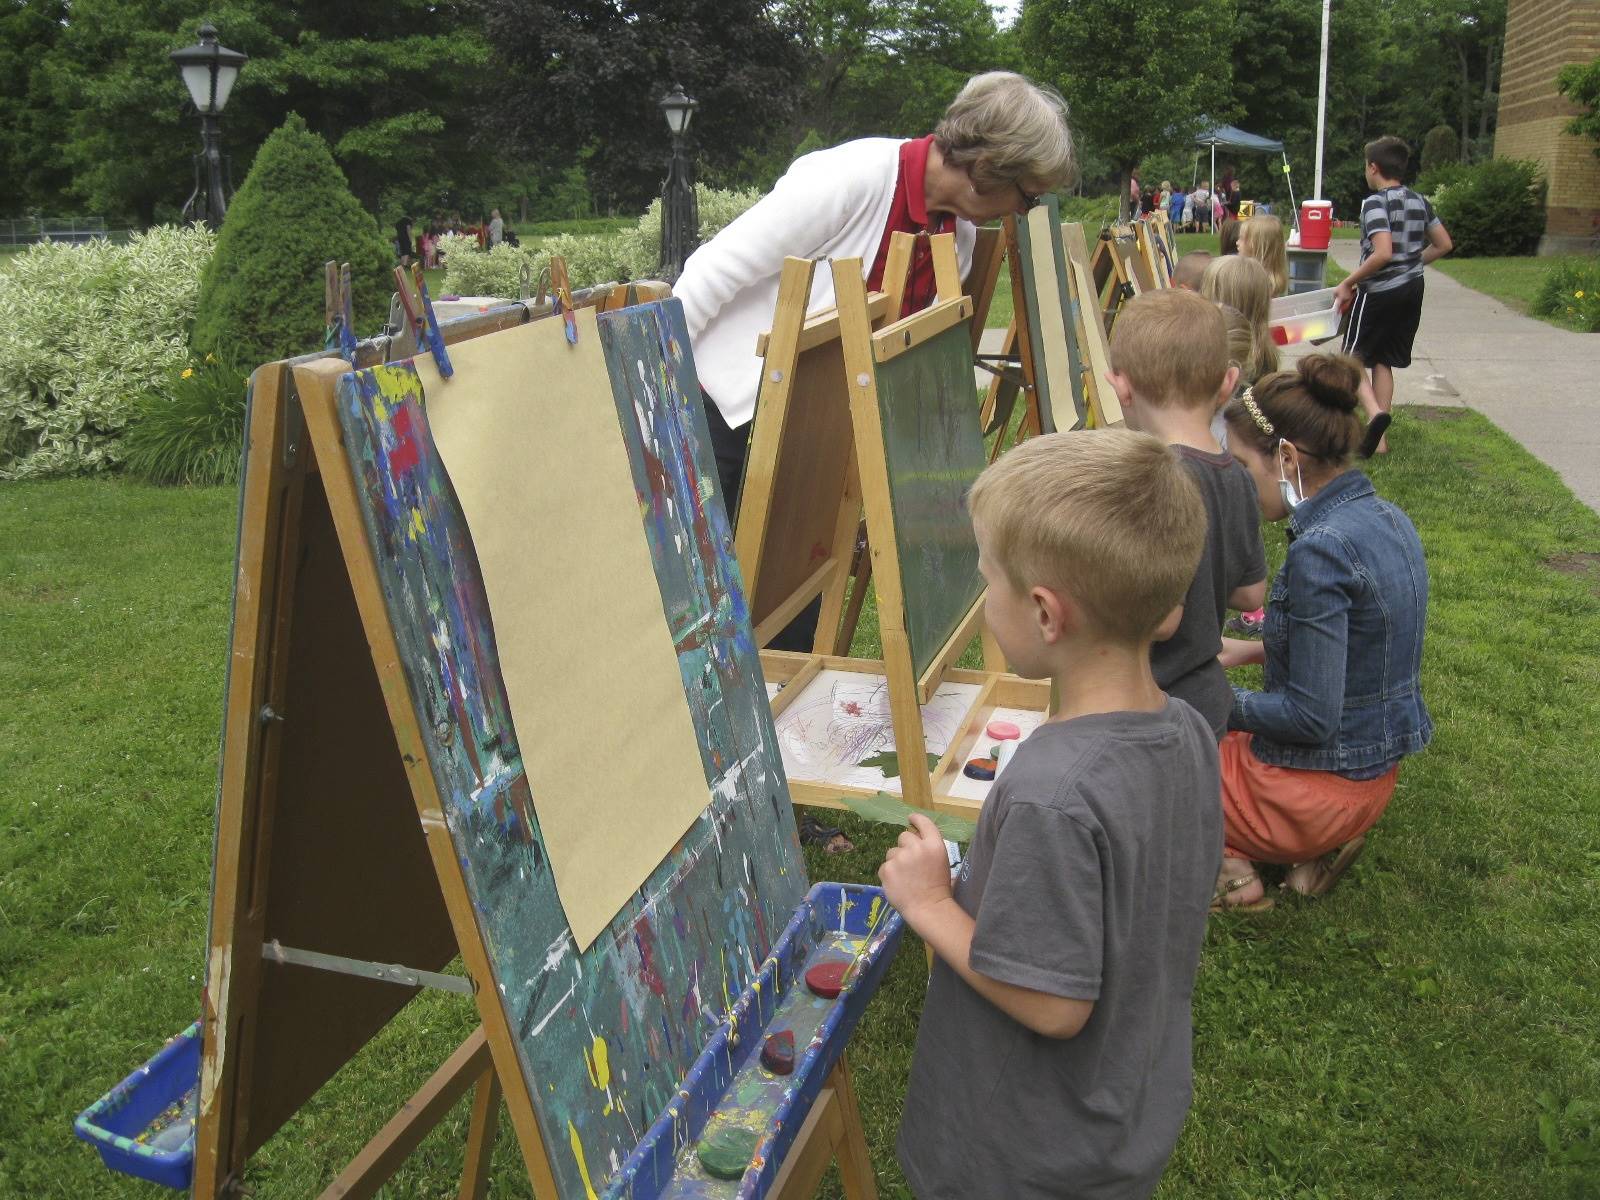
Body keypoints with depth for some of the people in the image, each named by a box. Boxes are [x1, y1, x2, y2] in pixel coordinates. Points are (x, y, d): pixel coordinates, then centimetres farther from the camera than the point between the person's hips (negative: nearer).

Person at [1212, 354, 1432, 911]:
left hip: (1323, 790, -8)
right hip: (1375, 773, 8)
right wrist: (1250, 651, 13)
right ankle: (1320, 844, 12)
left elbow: (1310, 718, -24)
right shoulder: (1387, 518, 1)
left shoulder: (1321, 549, -26)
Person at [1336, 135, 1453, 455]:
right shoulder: (1419, 202, 8)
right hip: (1412, 290, 7)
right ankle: (1378, 436, 14)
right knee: (1383, 361, 14)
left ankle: (1374, 411, -22)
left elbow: (1383, 253, -26)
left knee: (1353, 356, 4)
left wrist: (1348, 282, -18)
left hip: (1379, 291, -7)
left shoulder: (1375, 203, -15)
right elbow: (1444, 245, 12)